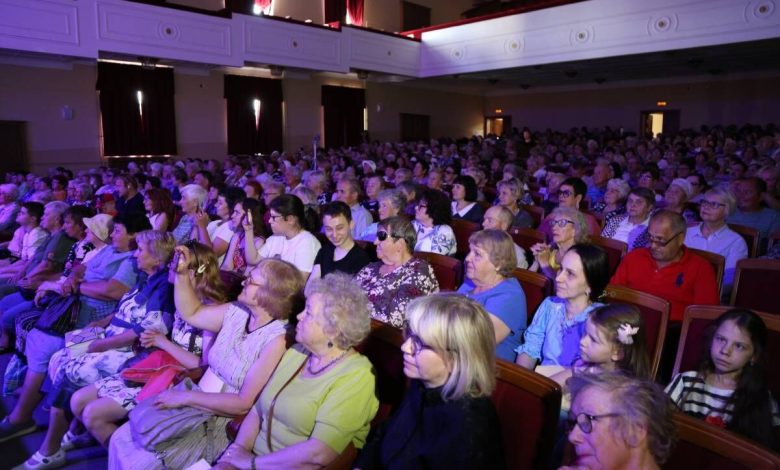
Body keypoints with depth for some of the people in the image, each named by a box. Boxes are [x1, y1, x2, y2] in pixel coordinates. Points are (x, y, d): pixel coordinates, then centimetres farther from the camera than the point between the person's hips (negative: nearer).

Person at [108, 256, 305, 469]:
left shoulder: (276, 340, -23)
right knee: (121, 439, 5)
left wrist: (185, 397, -19)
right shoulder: (237, 312, 0)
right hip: (194, 405, 7)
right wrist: (182, 274, 1)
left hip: (225, 423, -7)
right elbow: (192, 313, 15)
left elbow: (245, 404, -22)